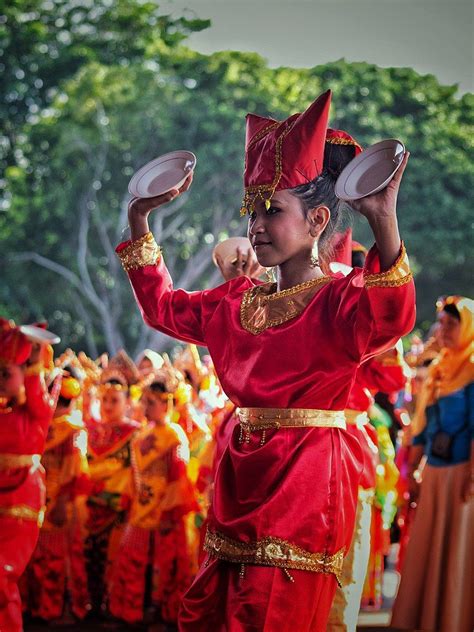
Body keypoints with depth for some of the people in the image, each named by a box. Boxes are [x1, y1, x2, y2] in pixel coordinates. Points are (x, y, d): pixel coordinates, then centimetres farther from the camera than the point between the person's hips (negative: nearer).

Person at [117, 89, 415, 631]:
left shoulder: (337, 299, -10)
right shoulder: (238, 301, 13)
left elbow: (389, 319, -33)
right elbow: (162, 306, 26)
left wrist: (384, 223, -47)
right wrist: (139, 221, 20)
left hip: (307, 480, -8)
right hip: (240, 479, 8)